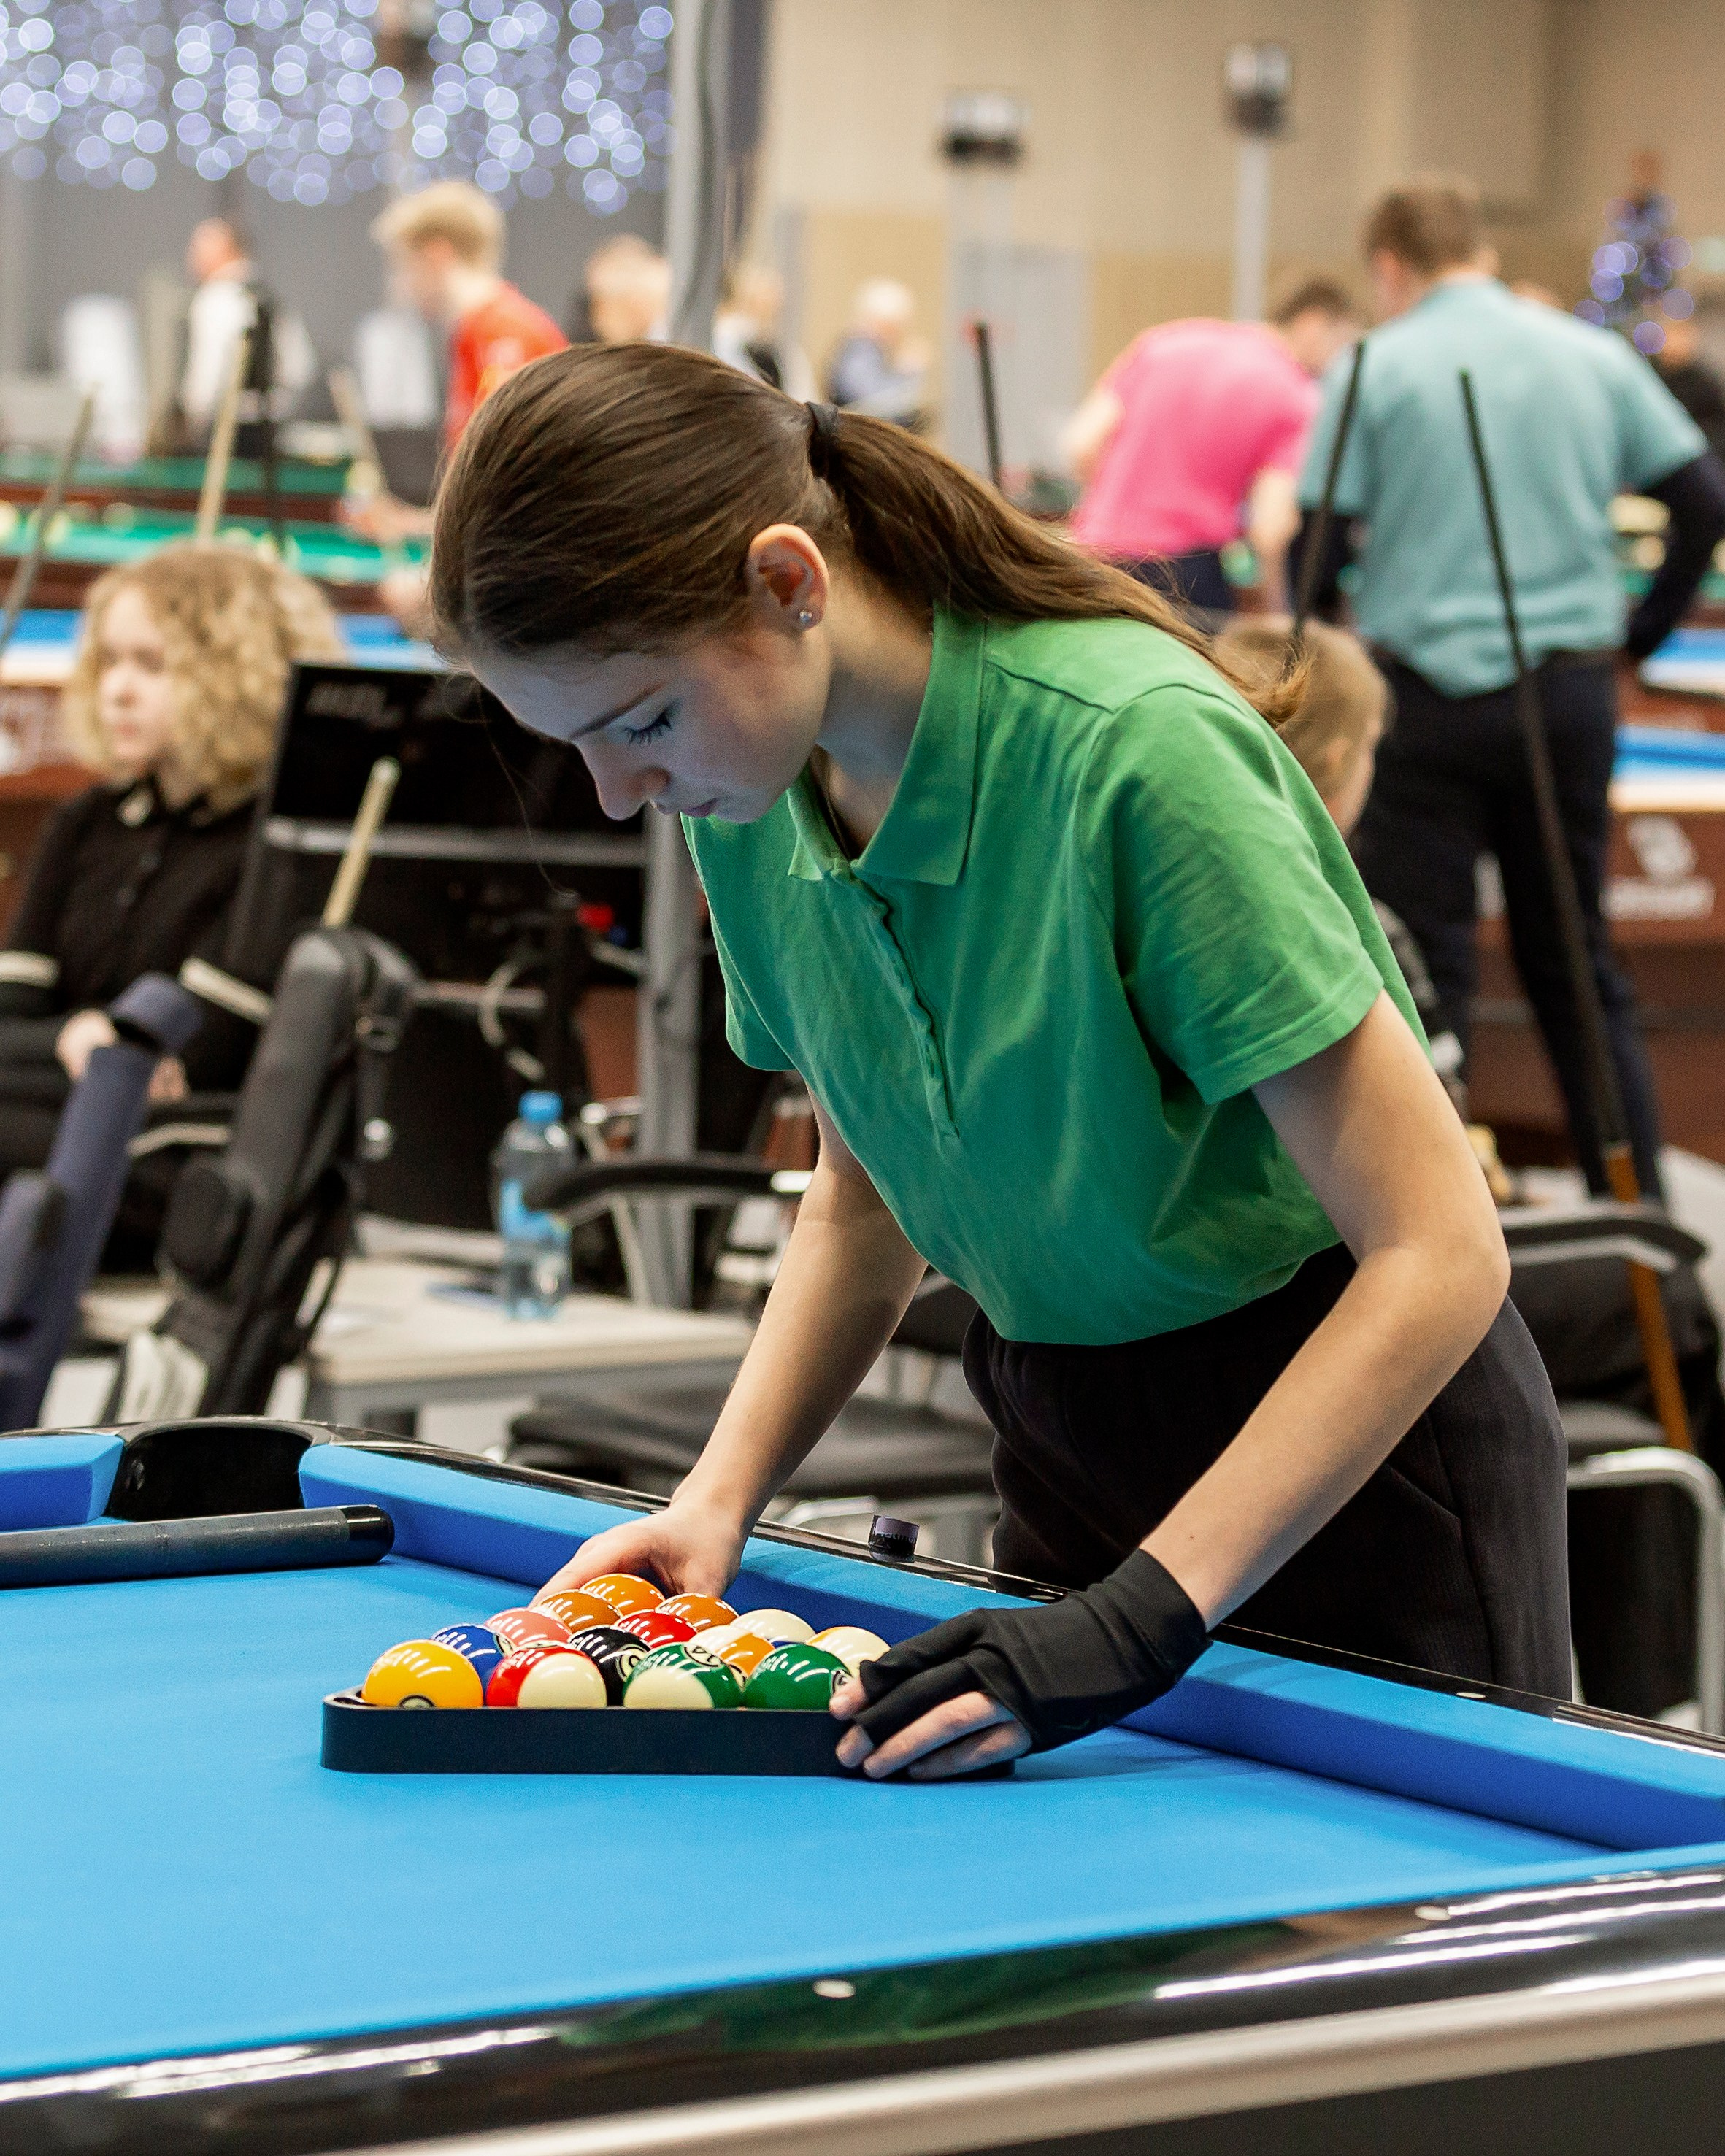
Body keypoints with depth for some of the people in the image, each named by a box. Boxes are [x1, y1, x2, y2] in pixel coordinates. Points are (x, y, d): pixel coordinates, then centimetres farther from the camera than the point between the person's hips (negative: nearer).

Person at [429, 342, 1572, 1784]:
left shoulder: (1139, 748, -30)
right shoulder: (751, 809, -8)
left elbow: (1439, 1255, -29)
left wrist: (1141, 1616, -34)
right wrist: (722, 1495, -8)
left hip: (1359, 1435, -6)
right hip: (1065, 1434, 6)